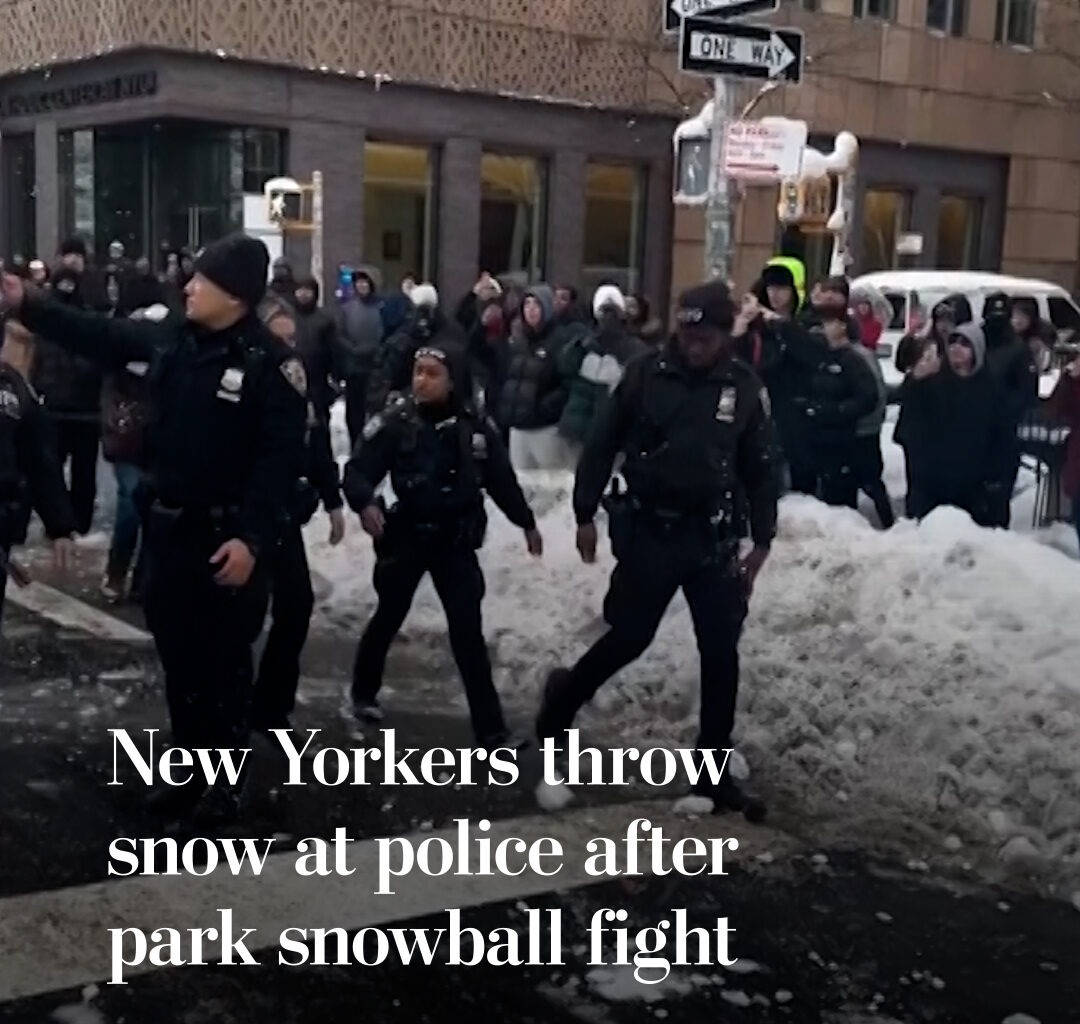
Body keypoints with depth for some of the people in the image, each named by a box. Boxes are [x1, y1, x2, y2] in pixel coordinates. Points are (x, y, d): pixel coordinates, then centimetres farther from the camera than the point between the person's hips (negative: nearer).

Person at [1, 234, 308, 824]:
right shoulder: (170, 339, 4)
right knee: (177, 655, 15)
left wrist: (252, 538, -24)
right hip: (167, 527, 7)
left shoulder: (270, 363, -15)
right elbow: (97, 336, 17)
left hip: (227, 536, -6)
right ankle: (189, 769, 30)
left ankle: (225, 781, 19)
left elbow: (282, 460, -19)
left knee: (224, 660, 5)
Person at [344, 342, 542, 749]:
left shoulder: (475, 427, -5)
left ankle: (490, 729, 1)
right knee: (388, 618, 16)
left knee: (469, 633, -1)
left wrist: (526, 522, 15)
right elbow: (358, 470, -13)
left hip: (456, 540, 1)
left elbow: (501, 479, 7)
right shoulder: (396, 421, -12)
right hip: (406, 536, -1)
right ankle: (364, 693, 41)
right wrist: (366, 504, -34)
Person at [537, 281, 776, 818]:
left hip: (712, 537, 2)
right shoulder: (646, 373, -7)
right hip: (648, 529, -2)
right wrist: (586, 514, -3)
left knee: (720, 654, 3)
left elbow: (761, 468, 5)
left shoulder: (745, 386, -2)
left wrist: (761, 540, 2)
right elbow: (604, 444, 0)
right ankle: (565, 694, 34)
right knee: (628, 637, 4)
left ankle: (714, 774, 15)